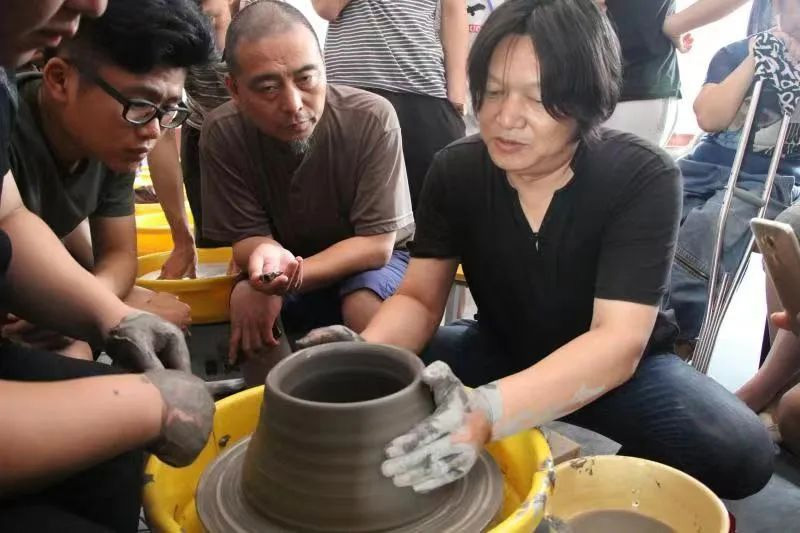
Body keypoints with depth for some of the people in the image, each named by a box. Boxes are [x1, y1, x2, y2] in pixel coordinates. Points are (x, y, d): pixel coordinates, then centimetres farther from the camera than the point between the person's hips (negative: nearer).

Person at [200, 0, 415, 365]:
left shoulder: (372, 118, -26)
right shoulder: (222, 133, -20)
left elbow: (377, 243, -23)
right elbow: (247, 236, -13)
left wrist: (291, 275, -36)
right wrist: (268, 257, -39)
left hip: (369, 259, -1)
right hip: (287, 261, 2)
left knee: (365, 305, -31)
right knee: (247, 298, -27)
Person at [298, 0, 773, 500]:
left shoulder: (643, 178, -24)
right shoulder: (456, 170, -13)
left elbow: (618, 342, -33)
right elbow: (418, 299, -10)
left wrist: (486, 413, -50)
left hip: (616, 365, -2)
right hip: (501, 350, 3)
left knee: (739, 452, -29)